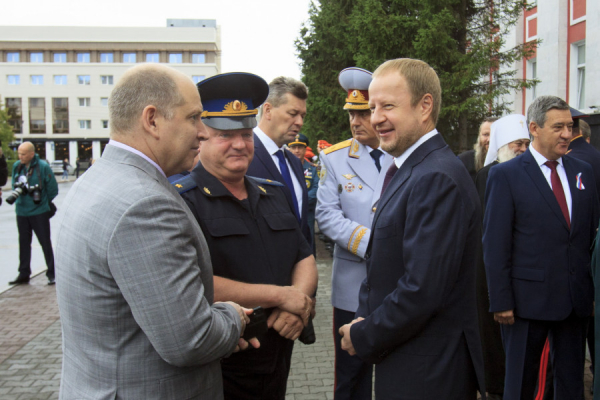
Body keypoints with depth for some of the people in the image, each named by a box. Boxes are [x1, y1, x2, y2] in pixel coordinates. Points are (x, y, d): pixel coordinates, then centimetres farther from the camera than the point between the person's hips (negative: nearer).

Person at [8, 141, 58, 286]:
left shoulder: (43, 166, -11)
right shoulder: (16, 166, 3)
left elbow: (52, 189, -6)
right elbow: (15, 184, 14)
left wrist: (44, 202, 1)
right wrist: (17, 191, -7)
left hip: (39, 212, -5)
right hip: (21, 211, 5)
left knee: (45, 242, 2)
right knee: (23, 242, 12)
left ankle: (52, 273, 10)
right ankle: (24, 274, 22)